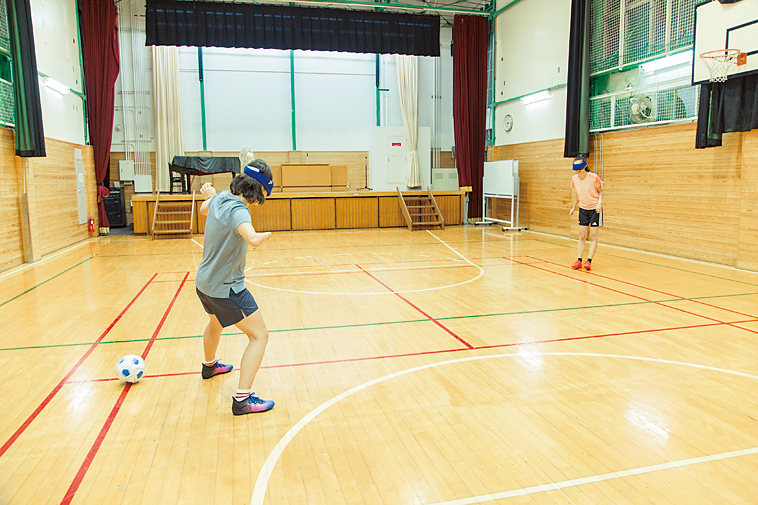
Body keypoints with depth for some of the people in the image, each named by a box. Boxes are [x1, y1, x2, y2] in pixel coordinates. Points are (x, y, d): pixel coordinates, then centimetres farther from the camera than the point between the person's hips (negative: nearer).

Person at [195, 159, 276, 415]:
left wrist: (209, 195, 39)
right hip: (226, 288, -10)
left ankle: (209, 365, 61)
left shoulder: (221, 197, -1)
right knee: (259, 336, -4)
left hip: (204, 282, 10)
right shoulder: (237, 210, -27)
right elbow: (253, 239, -45)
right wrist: (266, 234, -25)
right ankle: (242, 399, -7)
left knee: (216, 323, 35)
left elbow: (204, 209, 21)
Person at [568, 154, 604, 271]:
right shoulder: (574, 178, -5)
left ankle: (589, 261, 1)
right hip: (583, 209, 5)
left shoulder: (594, 177, -18)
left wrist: (599, 203, -22)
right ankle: (579, 260, 7)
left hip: (595, 209, -4)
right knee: (582, 236, 5)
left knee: (593, 236, -2)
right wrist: (573, 207, 10)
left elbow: (600, 191, -6)